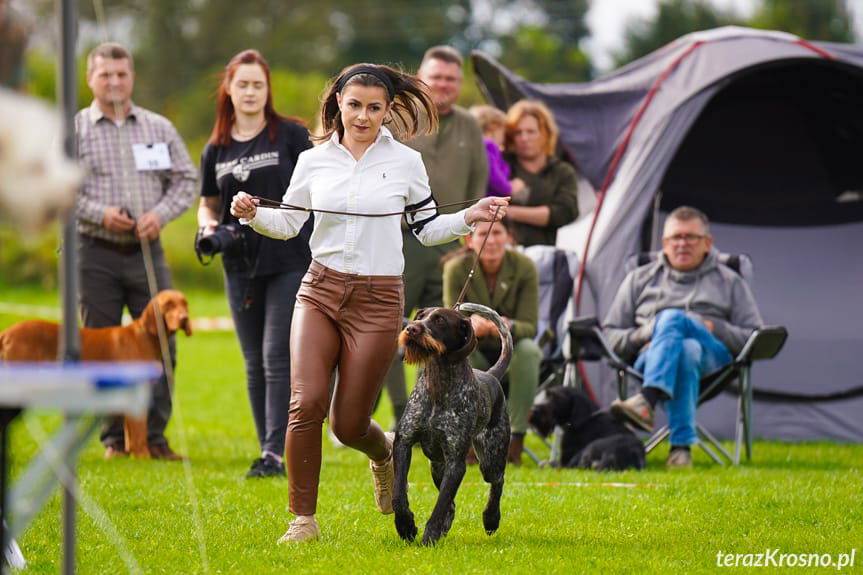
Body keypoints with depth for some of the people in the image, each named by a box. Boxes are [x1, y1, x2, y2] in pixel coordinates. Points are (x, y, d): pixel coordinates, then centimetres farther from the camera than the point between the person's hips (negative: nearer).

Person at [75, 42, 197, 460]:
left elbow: (186, 179, 11)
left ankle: (154, 435, 7)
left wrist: (161, 213, -7)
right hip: (95, 253, -2)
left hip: (147, 250, 2)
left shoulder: (159, 129, 9)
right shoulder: (75, 130, 2)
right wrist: (98, 213, -14)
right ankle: (115, 437, 10)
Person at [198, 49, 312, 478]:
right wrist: (208, 226, -2)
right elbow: (208, 203, 20)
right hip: (241, 267, 5)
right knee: (255, 364, 9)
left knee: (278, 359, -11)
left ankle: (277, 453, -12)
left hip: (290, 262, -5)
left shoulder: (290, 135, -1)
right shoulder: (216, 149, 10)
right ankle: (267, 449, 17)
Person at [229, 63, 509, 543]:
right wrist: (253, 214, -4)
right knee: (307, 404, -16)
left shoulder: (406, 162, 3)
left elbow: (427, 229, 12)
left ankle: (384, 453, 38)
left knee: (349, 424, 0)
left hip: (379, 300, -1)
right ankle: (304, 519, -3)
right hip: (320, 292, 1)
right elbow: (287, 224, 15)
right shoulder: (314, 161, 6)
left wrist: (471, 217, -4)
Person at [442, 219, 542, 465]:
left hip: (511, 351, 0)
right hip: (476, 355, 0)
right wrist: (470, 326, -44)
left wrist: (509, 327, -43)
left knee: (528, 349, -33)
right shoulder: (456, 269, -16)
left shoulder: (523, 267, -16)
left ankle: (516, 435, -25)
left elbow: (530, 326, -18)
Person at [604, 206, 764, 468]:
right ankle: (682, 445, -53)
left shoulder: (729, 282, 26)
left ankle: (647, 401, -51)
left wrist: (713, 328, -2)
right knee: (685, 351, -38)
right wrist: (644, 335, -1)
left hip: (711, 358, -1)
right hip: (650, 356, 1)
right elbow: (610, 336, 20)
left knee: (672, 318, -35)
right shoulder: (640, 279, 28)